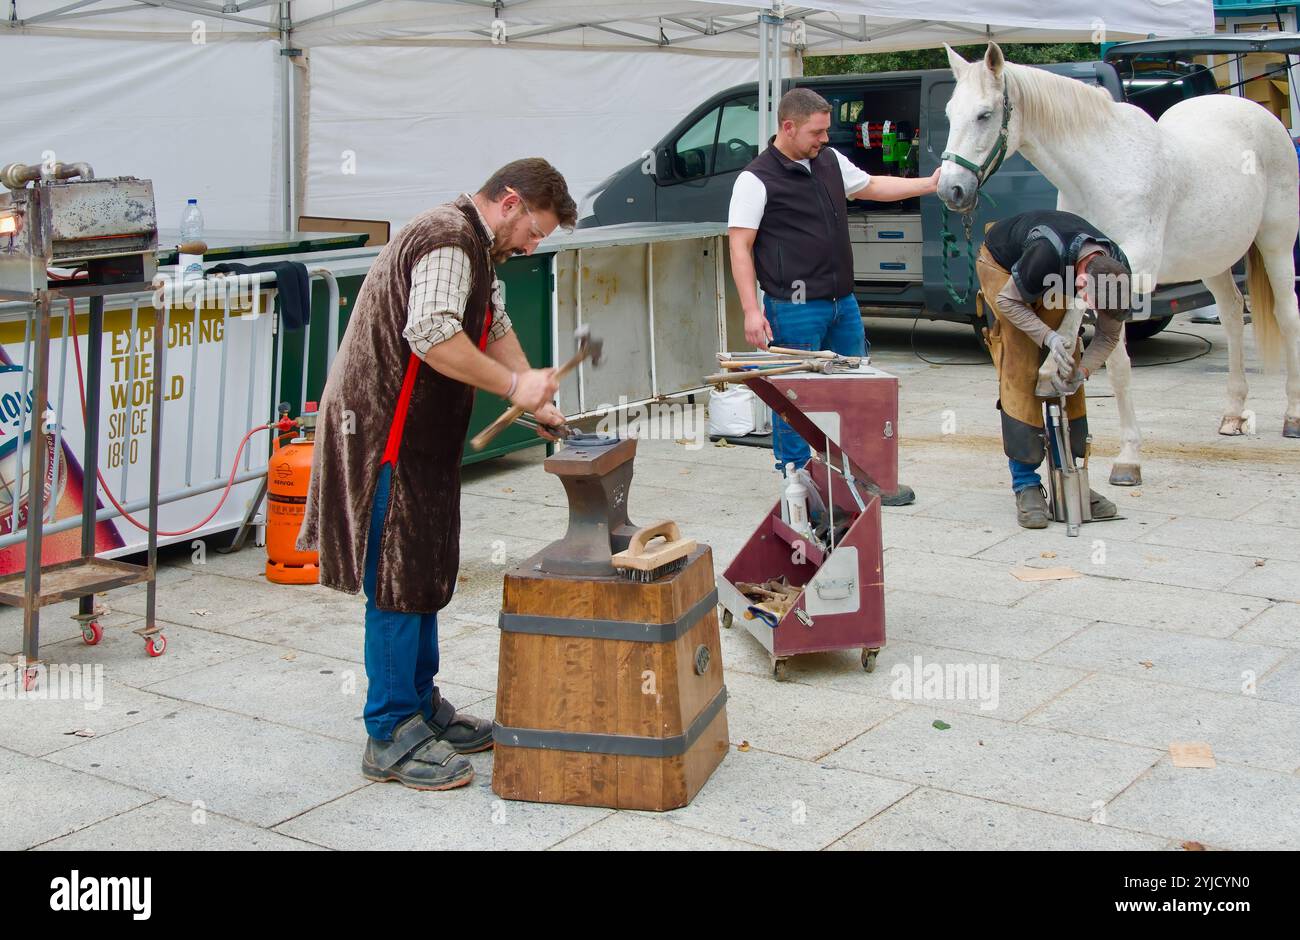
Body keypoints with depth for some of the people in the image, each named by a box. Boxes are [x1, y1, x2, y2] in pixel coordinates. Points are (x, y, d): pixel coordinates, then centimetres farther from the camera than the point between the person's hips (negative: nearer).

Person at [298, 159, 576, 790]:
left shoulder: (476, 247, 19)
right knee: (398, 580, -7)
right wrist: (514, 385, -22)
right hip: (385, 428, -11)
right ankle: (392, 737, 0)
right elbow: (433, 336, -29)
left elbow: (494, 328, 25)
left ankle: (422, 707, 25)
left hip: (422, 435, 11)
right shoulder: (449, 239, -17)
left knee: (426, 573, 15)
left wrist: (536, 403, 15)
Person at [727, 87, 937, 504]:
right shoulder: (756, 179, -10)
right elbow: (740, 247, -13)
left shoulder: (830, 161, 11)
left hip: (843, 302, 8)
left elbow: (872, 186, 27)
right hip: (795, 310, -8)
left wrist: (929, 184, 20)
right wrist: (751, 310, -20)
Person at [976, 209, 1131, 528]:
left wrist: (1082, 371, -28)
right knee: (1021, 373, -16)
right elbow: (1007, 301, -27)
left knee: (1067, 368, -3)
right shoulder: (1049, 254, -44)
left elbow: (1109, 335, -11)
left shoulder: (1118, 271, -27)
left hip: (1054, 280, 5)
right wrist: (1049, 337, -38)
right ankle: (1026, 484, -14)